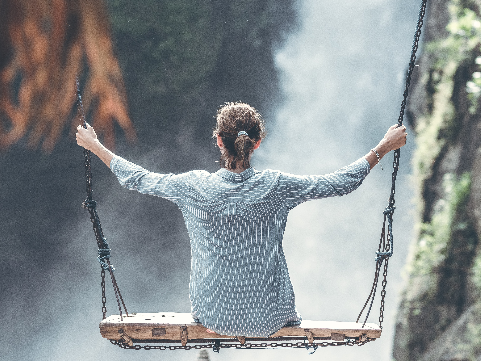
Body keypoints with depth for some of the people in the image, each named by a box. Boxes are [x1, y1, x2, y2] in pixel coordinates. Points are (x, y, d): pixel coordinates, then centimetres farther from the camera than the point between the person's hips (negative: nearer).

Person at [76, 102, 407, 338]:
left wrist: (95, 146, 13)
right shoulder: (275, 187, -19)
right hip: (267, 318, -1)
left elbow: (138, 179, -1)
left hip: (213, 316, 1)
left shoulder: (195, 187, -17)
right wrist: (384, 147, 2)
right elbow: (342, 183, -9)